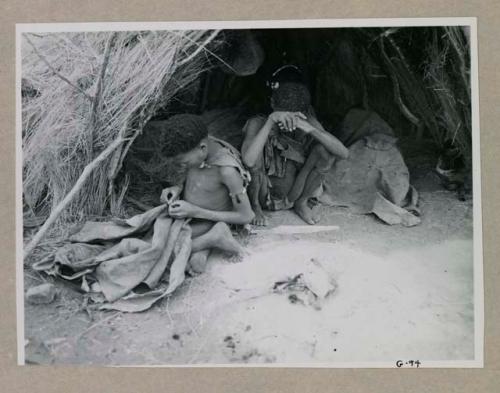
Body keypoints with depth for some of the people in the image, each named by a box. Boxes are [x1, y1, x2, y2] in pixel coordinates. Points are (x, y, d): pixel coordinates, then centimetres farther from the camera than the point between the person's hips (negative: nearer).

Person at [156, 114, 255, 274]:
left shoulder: (227, 170, -32)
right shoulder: (194, 148, -12)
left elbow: (246, 216, -21)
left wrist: (195, 211, -24)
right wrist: (178, 187, -11)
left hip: (210, 223, -8)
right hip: (185, 215, 8)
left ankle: (212, 238, -11)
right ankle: (201, 245, -8)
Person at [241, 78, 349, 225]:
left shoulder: (308, 122, -10)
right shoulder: (258, 123, -18)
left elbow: (344, 153, -23)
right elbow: (248, 161, -38)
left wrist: (309, 129, -36)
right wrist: (270, 121, -41)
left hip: (296, 191, 2)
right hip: (265, 195, -2)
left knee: (325, 148, -20)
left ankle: (302, 202, 2)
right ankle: (255, 205, -6)